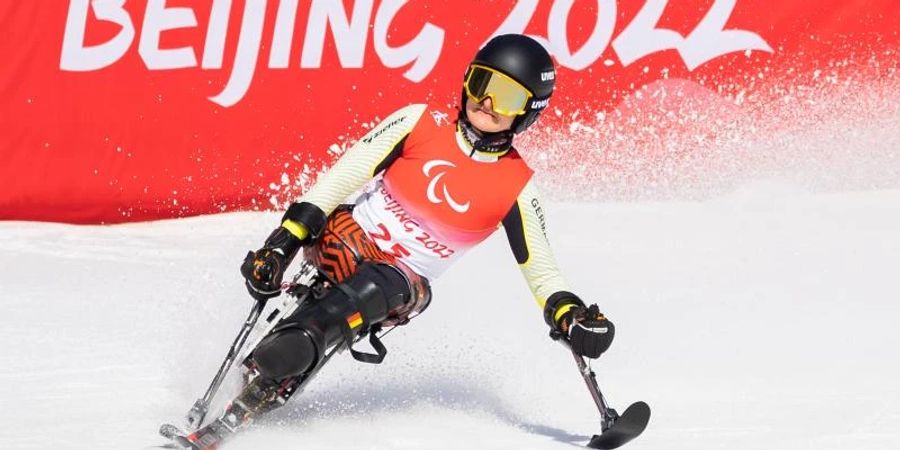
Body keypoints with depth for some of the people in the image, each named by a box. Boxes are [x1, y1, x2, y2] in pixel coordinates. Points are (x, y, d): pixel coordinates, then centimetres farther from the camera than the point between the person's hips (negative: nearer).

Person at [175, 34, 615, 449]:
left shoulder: (515, 186, -1)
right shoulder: (421, 123, -3)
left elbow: (539, 265, 7)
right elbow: (345, 174, -7)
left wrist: (568, 312, -14)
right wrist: (283, 242, -16)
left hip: (404, 282, 1)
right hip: (349, 242, -1)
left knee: (374, 289, -33)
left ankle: (267, 387, -46)